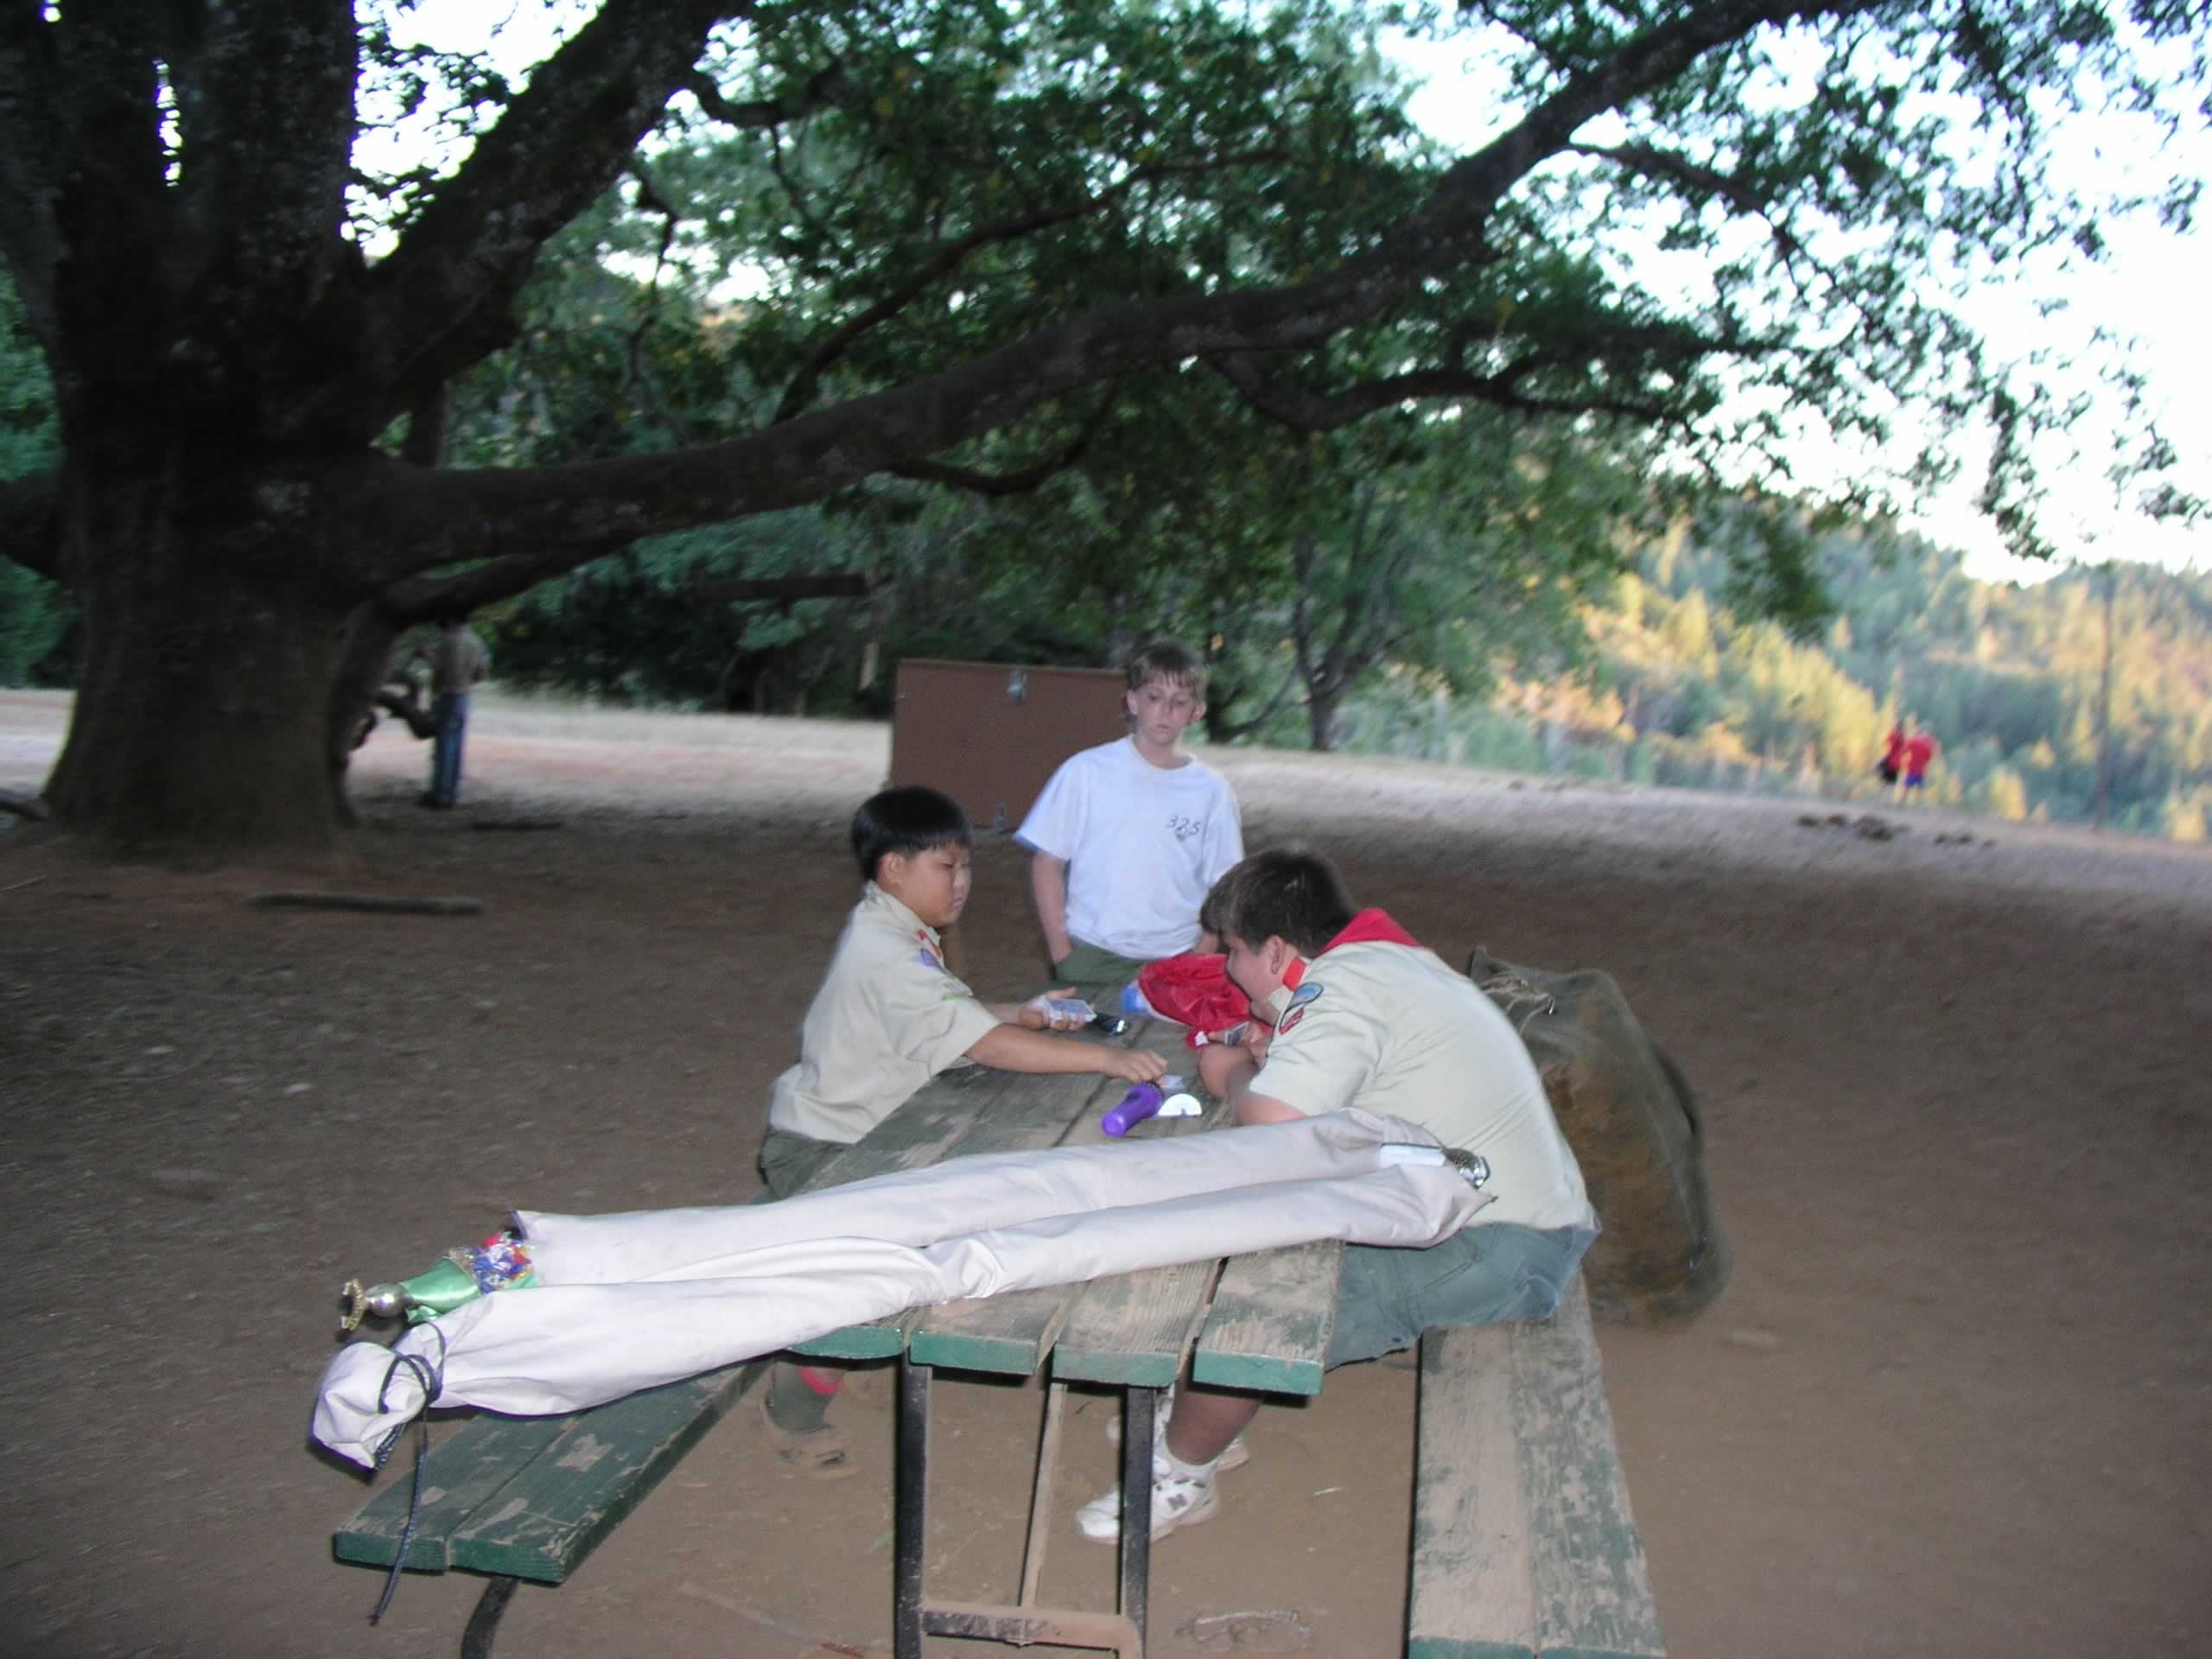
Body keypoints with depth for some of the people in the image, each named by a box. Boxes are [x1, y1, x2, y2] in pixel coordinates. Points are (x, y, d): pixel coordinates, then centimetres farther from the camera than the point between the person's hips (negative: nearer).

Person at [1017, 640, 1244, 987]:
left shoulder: (1210, 791, 1)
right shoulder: (1086, 772, -3)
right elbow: (1047, 865, 0)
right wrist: (1061, 955, -4)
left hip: (1175, 962, 1)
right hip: (1088, 958, -1)